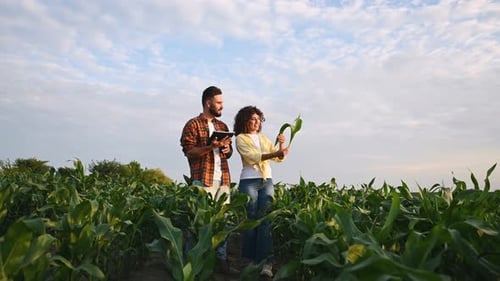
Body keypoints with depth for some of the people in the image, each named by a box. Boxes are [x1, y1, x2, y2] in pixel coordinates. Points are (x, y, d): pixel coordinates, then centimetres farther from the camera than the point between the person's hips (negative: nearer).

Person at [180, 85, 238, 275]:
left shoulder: (222, 126, 20)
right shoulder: (193, 125, 0)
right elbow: (189, 151, -8)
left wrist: (227, 149, 0)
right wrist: (210, 147, -20)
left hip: (223, 180, 6)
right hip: (203, 180, -6)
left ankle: (221, 261, 15)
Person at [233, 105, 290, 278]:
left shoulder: (263, 138, 18)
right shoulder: (241, 138, 2)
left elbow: (279, 158, 11)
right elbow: (253, 157, -14)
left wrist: (281, 145, -8)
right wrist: (275, 153, -25)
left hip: (267, 181, 4)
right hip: (249, 181, -4)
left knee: (266, 220, -4)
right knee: (251, 221, -1)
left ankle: (265, 262, -5)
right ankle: (249, 260, 12)